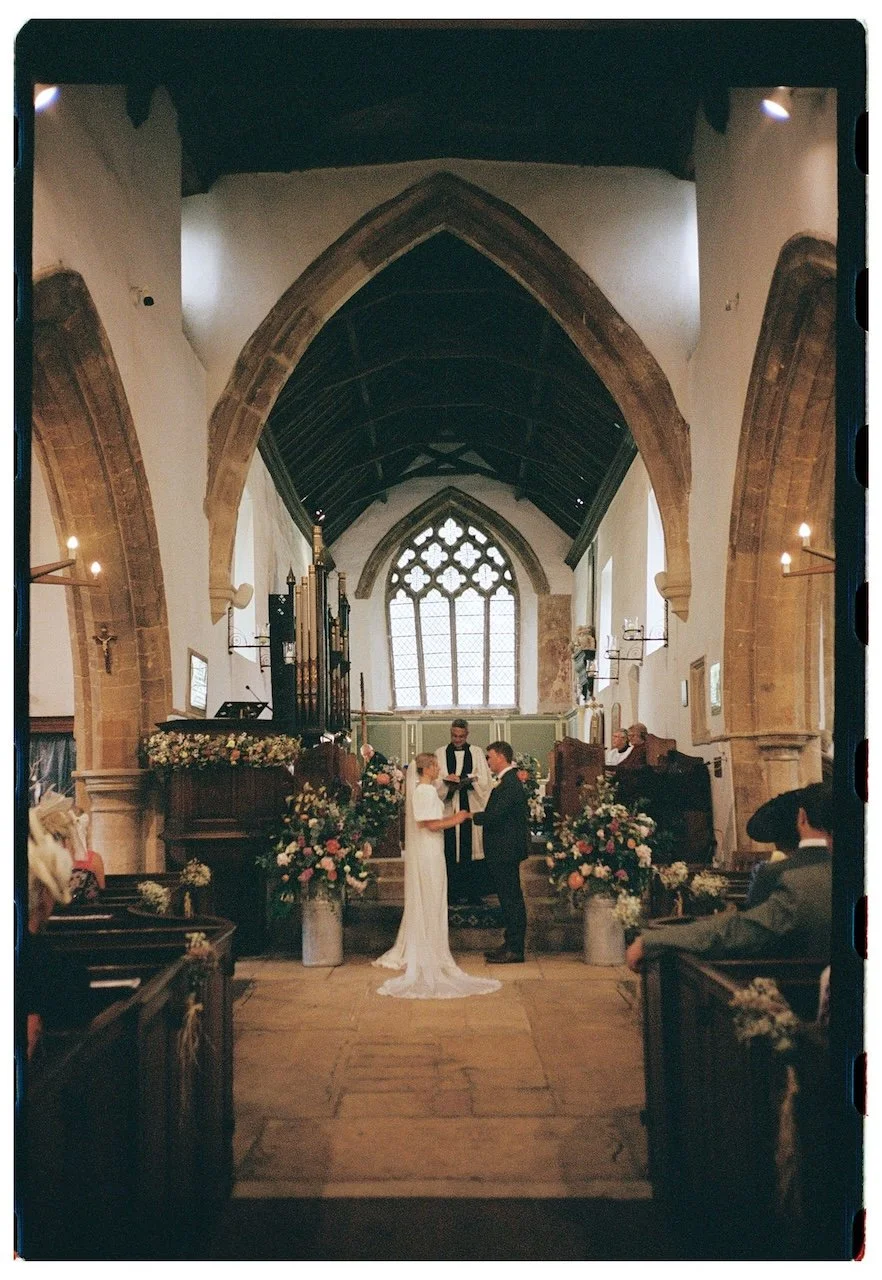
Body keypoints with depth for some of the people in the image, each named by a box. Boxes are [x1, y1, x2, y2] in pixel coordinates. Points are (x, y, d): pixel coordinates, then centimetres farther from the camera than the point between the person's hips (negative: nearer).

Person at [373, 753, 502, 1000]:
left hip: (420, 851, 10)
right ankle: (431, 953, 6)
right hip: (429, 852, -10)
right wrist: (456, 820, -10)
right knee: (430, 903, -1)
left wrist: (453, 817, 12)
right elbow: (431, 824, -22)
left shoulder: (418, 789, 12)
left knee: (419, 902, 16)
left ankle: (411, 951, 23)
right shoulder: (427, 791, -17)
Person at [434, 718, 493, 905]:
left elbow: (484, 779, 1)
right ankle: (453, 892, 3)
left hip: (471, 807, 0)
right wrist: (447, 780, -17)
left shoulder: (476, 752, 9)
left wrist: (461, 779, -10)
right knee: (450, 850, -3)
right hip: (449, 807, 0)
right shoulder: (440, 753, 9)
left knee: (472, 846, -1)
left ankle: (473, 892, 4)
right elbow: (435, 780, 3)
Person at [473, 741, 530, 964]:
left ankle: (514, 950, -1)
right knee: (509, 898, 15)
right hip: (504, 850, 11)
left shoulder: (509, 783, -18)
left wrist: (472, 816, -10)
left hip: (506, 851, -11)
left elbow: (495, 816, -24)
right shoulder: (508, 781, 15)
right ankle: (511, 944, 22)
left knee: (511, 898, -5)